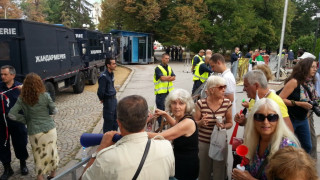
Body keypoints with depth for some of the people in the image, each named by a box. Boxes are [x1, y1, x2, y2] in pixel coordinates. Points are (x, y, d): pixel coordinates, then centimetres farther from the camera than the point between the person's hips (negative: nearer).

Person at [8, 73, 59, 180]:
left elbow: (11, 115, -8)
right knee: (52, 152, 18)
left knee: (39, 155, 14)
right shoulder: (45, 96, -9)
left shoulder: (22, 99, -5)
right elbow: (54, 111, 1)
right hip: (49, 129, 0)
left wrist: (25, 120, 5)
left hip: (34, 132, 0)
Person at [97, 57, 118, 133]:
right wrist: (102, 99, -6)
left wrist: (114, 95, 14)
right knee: (108, 119, 2)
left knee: (115, 118, 18)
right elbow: (100, 91, -21)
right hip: (108, 100, -9)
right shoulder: (104, 77, -23)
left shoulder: (111, 74, 6)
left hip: (114, 98, 9)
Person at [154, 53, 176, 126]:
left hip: (169, 90, 6)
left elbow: (174, 78, 3)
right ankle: (160, 123, 9)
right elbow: (162, 78, -18)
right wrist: (170, 76, -4)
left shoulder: (169, 68, 14)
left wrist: (166, 78, -13)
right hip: (161, 91, -6)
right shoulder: (158, 68, -6)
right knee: (161, 107, -1)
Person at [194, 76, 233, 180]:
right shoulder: (201, 103, -9)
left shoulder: (227, 103, -6)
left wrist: (223, 126, -16)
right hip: (203, 143, -1)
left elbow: (229, 123, 5)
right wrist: (201, 122, -20)